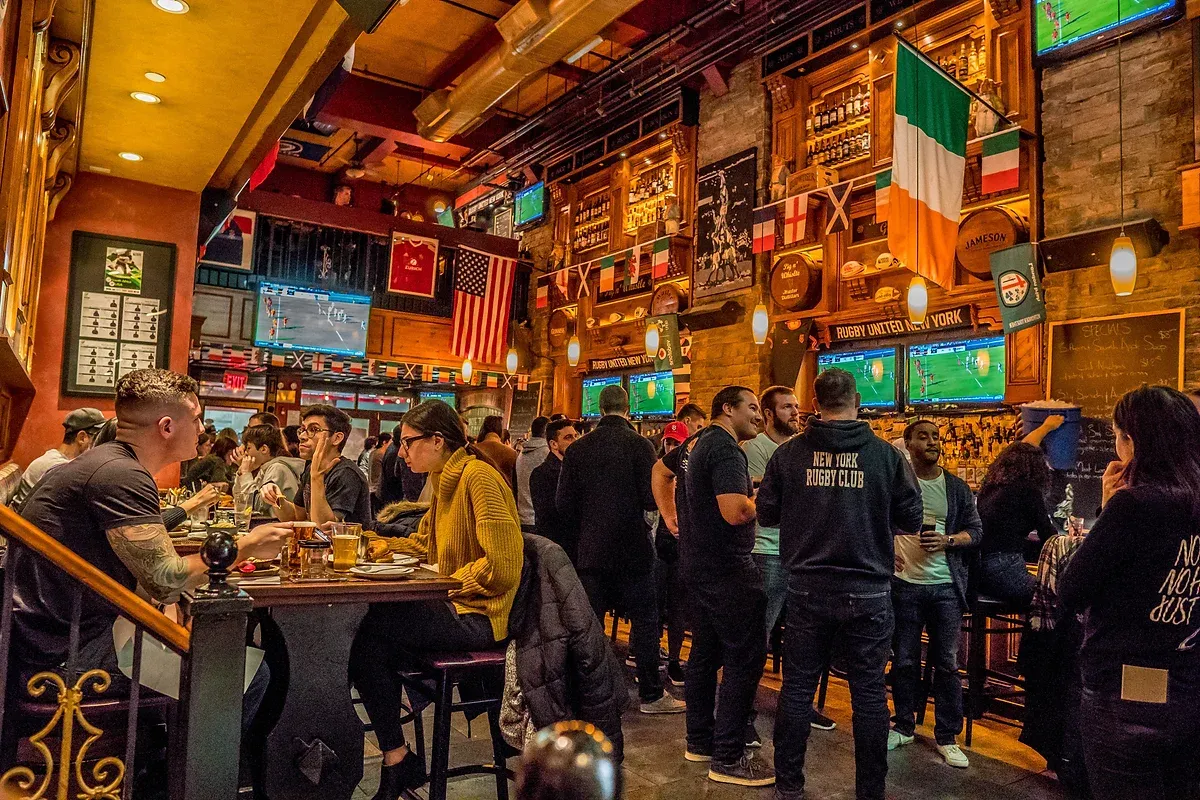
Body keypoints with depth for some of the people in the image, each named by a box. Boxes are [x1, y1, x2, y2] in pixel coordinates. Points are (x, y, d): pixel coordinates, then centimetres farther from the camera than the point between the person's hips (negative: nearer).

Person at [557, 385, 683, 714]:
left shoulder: (578, 448, -1)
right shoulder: (640, 445, -10)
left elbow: (564, 502, 0)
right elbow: (651, 499, -14)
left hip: (590, 549, 3)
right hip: (632, 549, -3)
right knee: (644, 619, 8)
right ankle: (651, 694, 14)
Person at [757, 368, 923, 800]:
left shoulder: (789, 453, -6)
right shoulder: (886, 455, -7)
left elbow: (767, 514, 1)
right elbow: (911, 519, 0)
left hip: (807, 588, 1)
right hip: (868, 590, -1)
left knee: (798, 687, 12)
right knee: (869, 694, 12)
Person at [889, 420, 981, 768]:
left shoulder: (957, 488, 5)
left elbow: (976, 530, 7)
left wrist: (947, 540, -11)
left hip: (946, 586, 1)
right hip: (904, 583, -1)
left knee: (947, 663, 5)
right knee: (904, 660, 9)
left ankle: (947, 737, 18)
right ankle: (903, 726, 25)